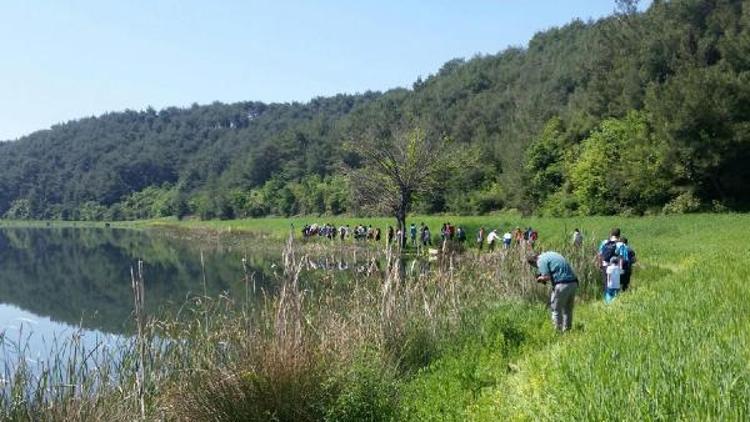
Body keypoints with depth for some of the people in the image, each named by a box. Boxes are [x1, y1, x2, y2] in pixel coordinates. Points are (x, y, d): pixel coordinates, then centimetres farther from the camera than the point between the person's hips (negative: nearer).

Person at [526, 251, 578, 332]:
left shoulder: (541, 261, -3)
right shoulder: (550, 254, 23)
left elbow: (547, 277, -12)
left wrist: (540, 278, 8)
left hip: (562, 285, -8)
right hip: (573, 282, 8)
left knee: (556, 310, 5)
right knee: (568, 310, 19)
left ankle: (558, 331, 7)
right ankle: (567, 330, 25)